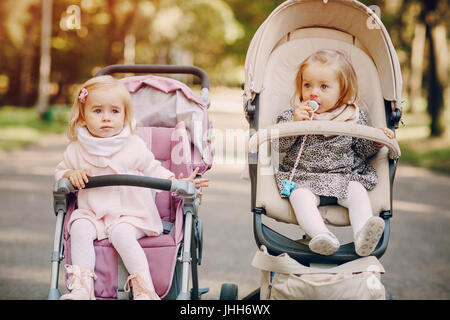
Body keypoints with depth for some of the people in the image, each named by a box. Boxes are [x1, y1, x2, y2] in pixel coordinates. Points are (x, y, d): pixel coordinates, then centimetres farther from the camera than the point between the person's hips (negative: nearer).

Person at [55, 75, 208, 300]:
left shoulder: (134, 146, 1)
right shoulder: (77, 149, 5)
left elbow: (153, 170, 11)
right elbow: (60, 172, 17)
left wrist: (179, 182, -3)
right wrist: (71, 174, -7)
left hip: (130, 214, -3)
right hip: (91, 213, 3)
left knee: (120, 233, -31)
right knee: (79, 228, -27)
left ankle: (144, 288, -25)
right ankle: (82, 285, -25)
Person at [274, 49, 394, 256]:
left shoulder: (354, 118, 8)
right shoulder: (293, 114, 6)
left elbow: (363, 151, 15)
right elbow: (279, 146, -3)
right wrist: (294, 123, -16)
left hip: (345, 177, 1)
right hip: (303, 178, -1)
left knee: (358, 192, -26)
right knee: (300, 197, -30)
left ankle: (363, 236, -41)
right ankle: (322, 236, -49)